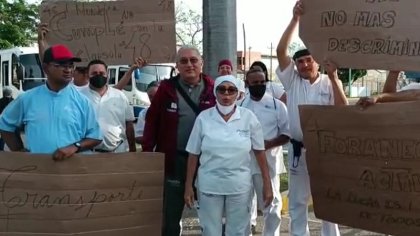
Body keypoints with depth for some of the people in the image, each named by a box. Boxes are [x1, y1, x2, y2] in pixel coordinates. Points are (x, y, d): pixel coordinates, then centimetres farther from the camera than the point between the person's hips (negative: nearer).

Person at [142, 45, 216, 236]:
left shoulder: (212, 88, 0)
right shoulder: (167, 88, 1)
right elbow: (152, 121, 1)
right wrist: (147, 151, -4)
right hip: (174, 159, 0)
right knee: (170, 212, 12)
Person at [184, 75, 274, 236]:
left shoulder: (248, 117, -3)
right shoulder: (203, 118, -3)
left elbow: (259, 152, 0)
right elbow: (193, 154, 2)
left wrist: (267, 184, -2)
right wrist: (188, 186, 1)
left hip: (240, 185, 0)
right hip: (209, 185, 0)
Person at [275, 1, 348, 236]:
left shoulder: (330, 83, -2)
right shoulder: (292, 81, 1)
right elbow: (281, 50, -11)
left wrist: (333, 77, -22)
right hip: (298, 149, 2)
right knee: (297, 202, 11)